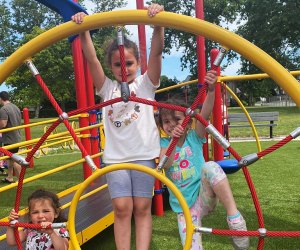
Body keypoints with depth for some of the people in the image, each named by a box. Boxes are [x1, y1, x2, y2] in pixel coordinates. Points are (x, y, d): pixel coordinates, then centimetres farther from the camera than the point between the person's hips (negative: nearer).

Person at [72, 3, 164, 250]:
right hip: (115, 156, 1)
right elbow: (91, 59, -4)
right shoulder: (107, 88, 9)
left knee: (142, 208, 2)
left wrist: (158, 25, -25)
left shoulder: (145, 84, 6)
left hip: (144, 154, -1)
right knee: (122, 208, -4)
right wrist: (83, 31, -18)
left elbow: (156, 53, -9)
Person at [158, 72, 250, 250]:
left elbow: (205, 114, -21)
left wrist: (211, 90, -37)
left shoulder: (194, 137, -1)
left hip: (204, 198, -1)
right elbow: (164, 165, -18)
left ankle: (235, 217, -31)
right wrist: (173, 140, -30)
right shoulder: (164, 143, 2)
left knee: (210, 167, -33)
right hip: (184, 207, 1)